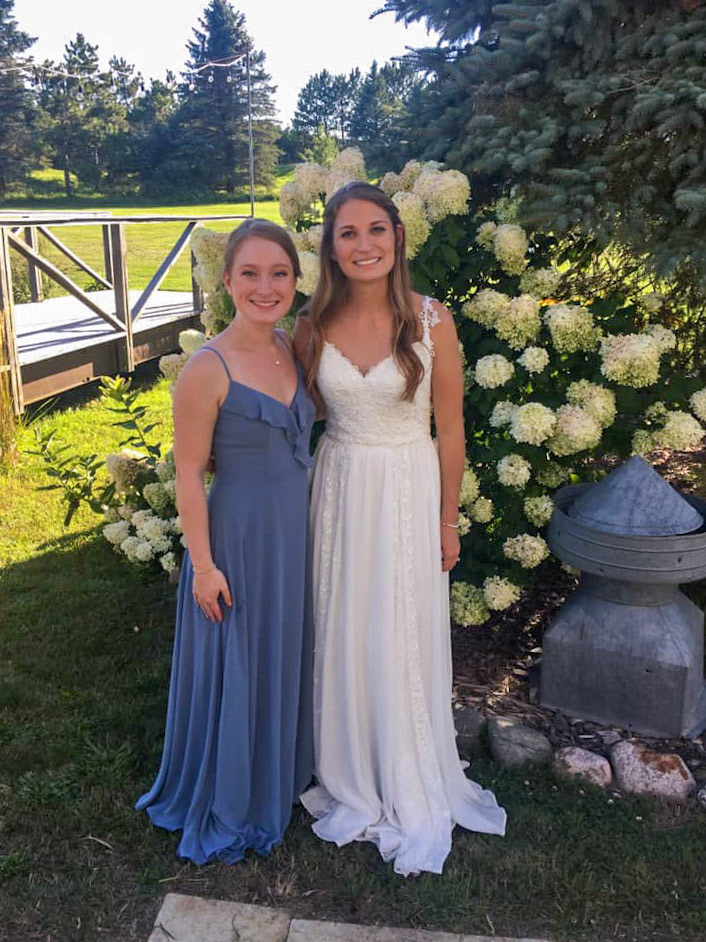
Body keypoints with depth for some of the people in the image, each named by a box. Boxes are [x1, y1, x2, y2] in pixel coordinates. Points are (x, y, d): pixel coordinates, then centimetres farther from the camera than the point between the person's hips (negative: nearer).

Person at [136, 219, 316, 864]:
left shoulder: (294, 350, 2)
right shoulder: (209, 369, -19)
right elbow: (189, 474, -16)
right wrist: (203, 564, -15)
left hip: (296, 531, 7)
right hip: (239, 537, -7)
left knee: (286, 659, 22)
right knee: (237, 670, 10)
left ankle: (282, 776, 47)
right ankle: (227, 807, 34)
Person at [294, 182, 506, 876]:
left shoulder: (432, 323, -9)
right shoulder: (314, 326, -2)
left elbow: (449, 429, -3)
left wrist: (448, 520, 0)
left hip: (409, 492, -2)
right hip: (340, 491, 3)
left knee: (405, 642, 7)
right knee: (343, 637, 11)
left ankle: (413, 793, 31)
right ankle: (352, 784, 35)